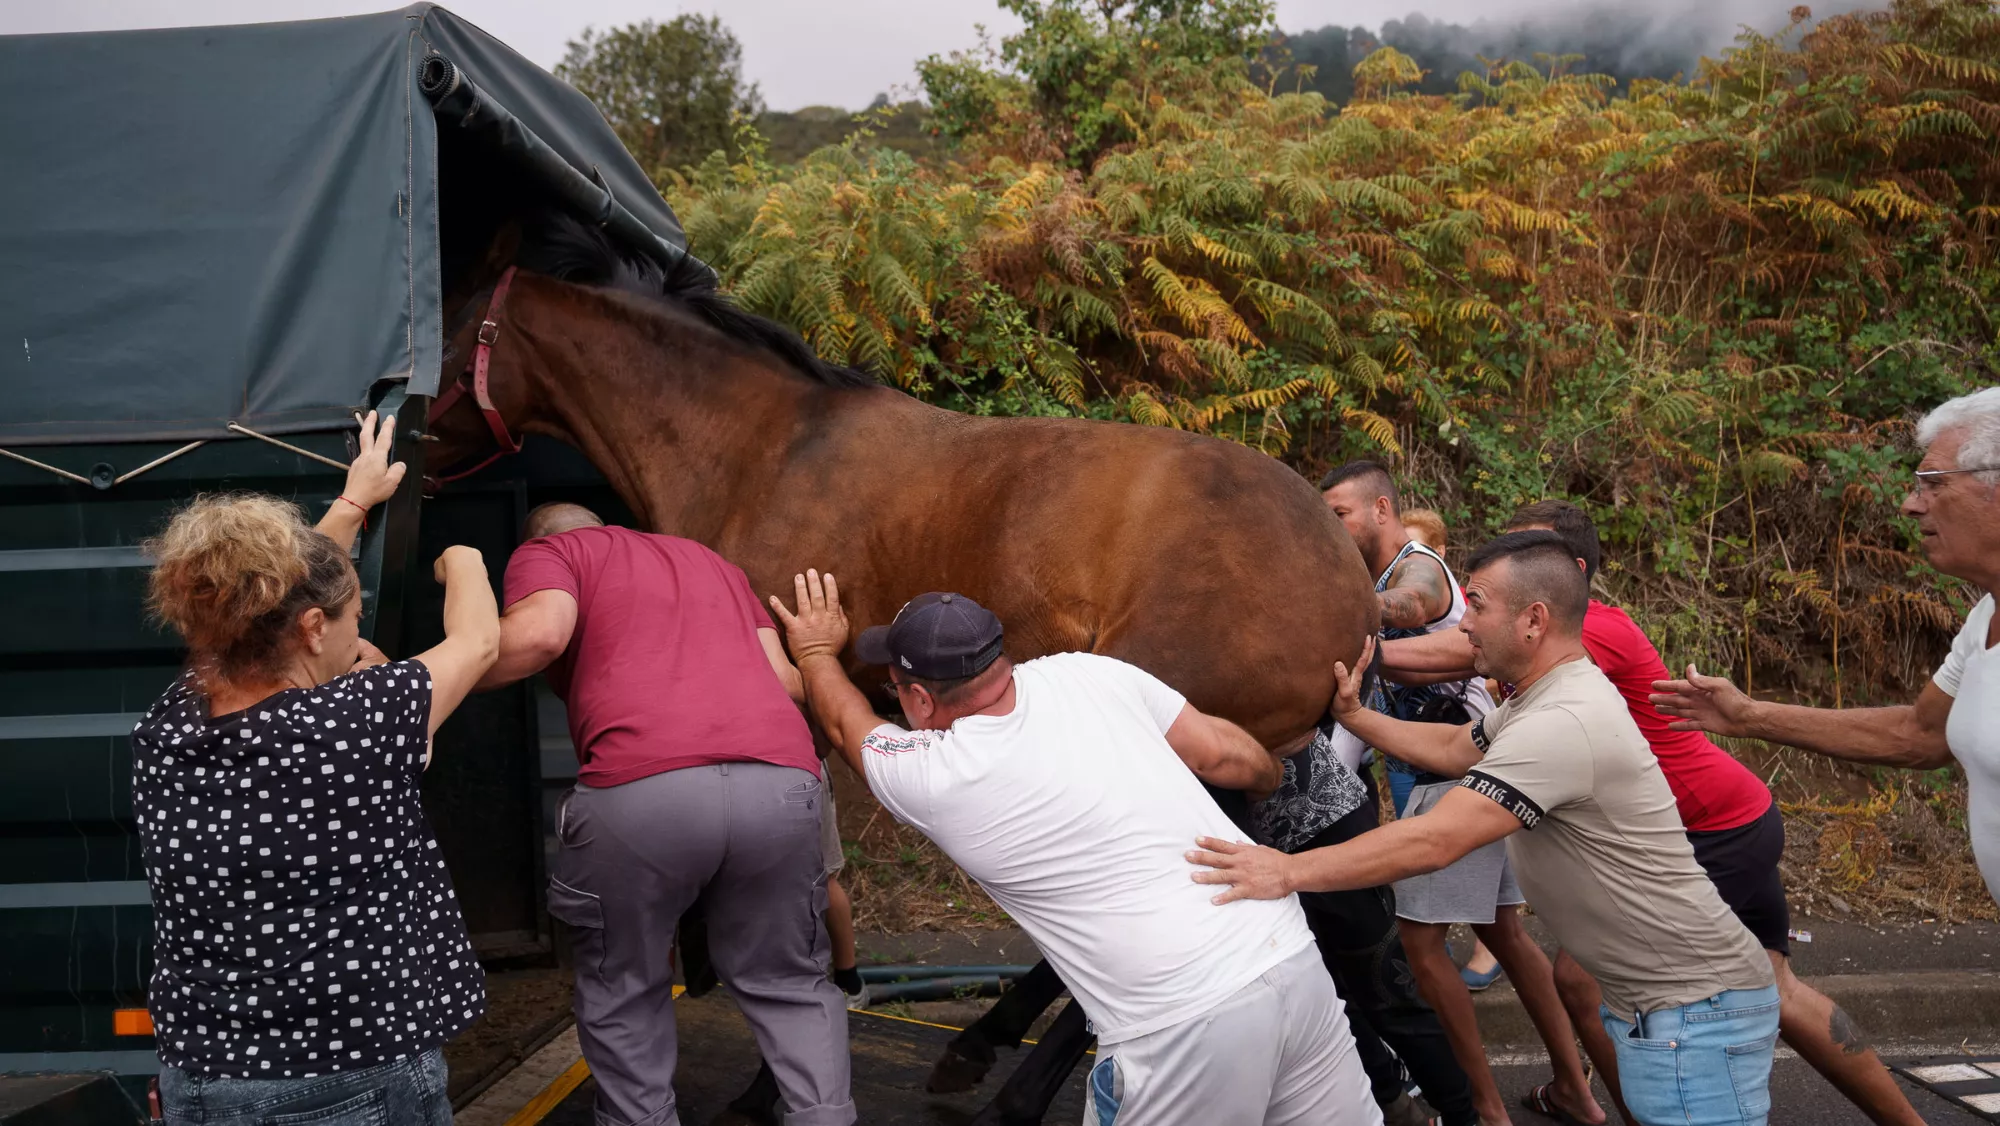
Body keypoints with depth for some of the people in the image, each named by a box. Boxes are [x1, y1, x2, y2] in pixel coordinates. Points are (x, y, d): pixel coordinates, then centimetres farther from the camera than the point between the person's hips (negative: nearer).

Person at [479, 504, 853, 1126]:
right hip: (783, 783, 4)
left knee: (622, 989, 20)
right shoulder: (713, 561, 35)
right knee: (788, 982, 22)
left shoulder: (546, 553, 21)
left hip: (643, 790, -4)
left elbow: (540, 632, -2)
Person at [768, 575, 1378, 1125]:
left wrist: (816, 652, 38)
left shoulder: (929, 779, -3)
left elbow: (845, 724, 19)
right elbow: (1229, 752, 10)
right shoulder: (1086, 673, 3)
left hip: (1186, 1025, -5)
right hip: (1294, 961, 5)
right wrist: (1271, 777, 32)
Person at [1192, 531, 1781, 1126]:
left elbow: (1431, 842, -31)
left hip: (1696, 1010, -10)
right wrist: (1354, 716, 10)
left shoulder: (1562, 725, -27)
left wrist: (1288, 870, -31)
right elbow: (1452, 748, 20)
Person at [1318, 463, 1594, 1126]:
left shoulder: (1418, 566, -13)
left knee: (1421, 941, -6)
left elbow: (1408, 606, -37)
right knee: (1504, 931, 16)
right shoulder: (1399, 573, 19)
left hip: (1452, 774, -10)